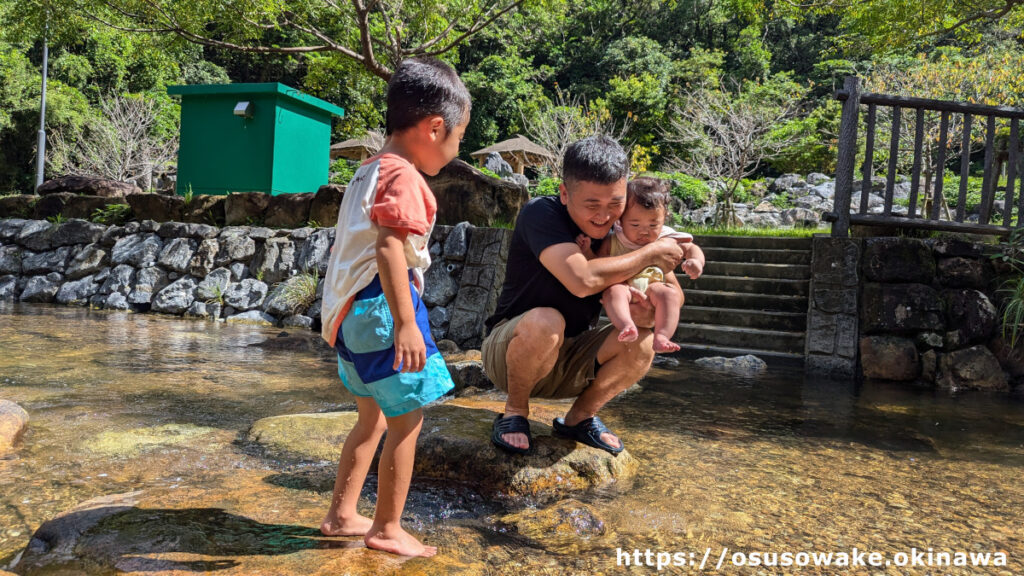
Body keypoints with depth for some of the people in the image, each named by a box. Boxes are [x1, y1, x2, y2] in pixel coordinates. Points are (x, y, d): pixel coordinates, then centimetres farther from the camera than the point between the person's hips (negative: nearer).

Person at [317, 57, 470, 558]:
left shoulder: (370, 171, 17)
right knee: (407, 420, 1)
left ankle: (341, 516, 29)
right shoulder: (403, 176, -14)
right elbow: (389, 248, -26)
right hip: (383, 305, -10)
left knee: (374, 417, 20)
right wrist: (405, 324, -30)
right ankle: (387, 529, 13)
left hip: (354, 310, 10)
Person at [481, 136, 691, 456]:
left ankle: (580, 416, 4)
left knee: (641, 342, -20)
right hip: (509, 351, -5)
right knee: (545, 321, -37)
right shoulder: (540, 214, -22)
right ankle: (515, 411, -9)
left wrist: (647, 312, -26)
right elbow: (582, 279, -37)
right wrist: (651, 253, -24)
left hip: (570, 363, 5)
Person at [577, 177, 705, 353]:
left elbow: (691, 248, 14)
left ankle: (661, 336, -42)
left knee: (670, 293, -31)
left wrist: (696, 261, -9)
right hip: (624, 287, -1)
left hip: (653, 287, 1)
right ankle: (626, 326, -56)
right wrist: (587, 250, -6)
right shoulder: (613, 242, 9)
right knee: (614, 290, -34)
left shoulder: (665, 240, 10)